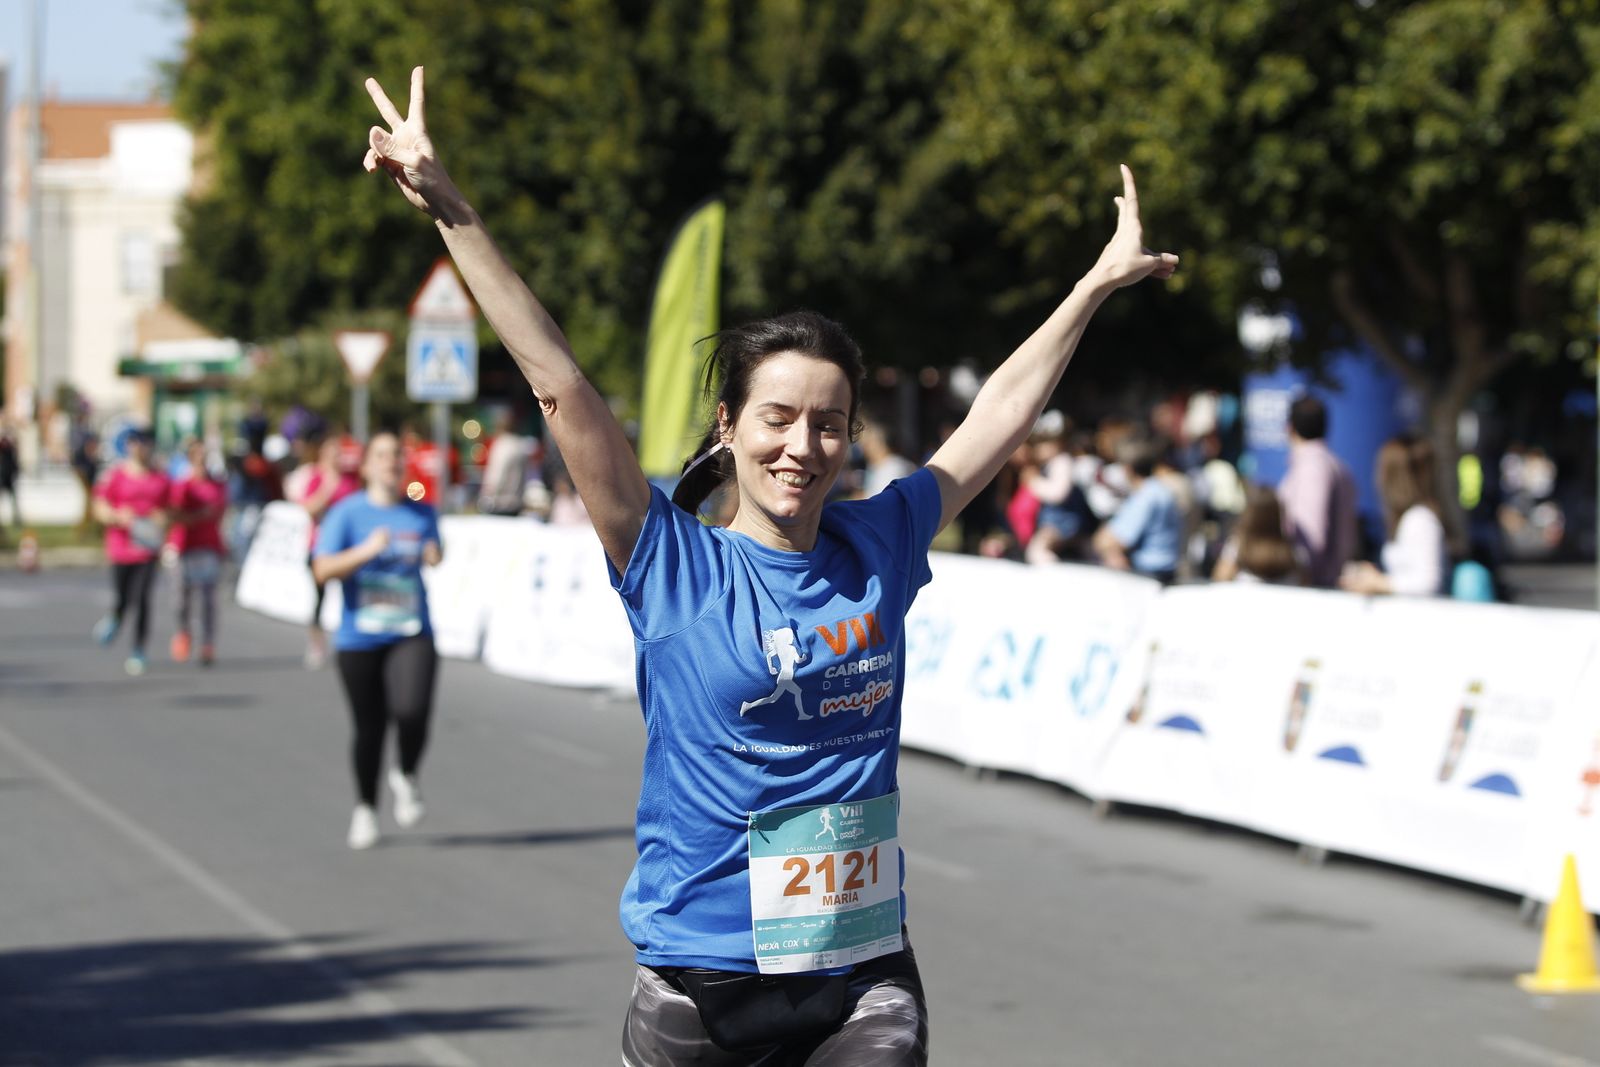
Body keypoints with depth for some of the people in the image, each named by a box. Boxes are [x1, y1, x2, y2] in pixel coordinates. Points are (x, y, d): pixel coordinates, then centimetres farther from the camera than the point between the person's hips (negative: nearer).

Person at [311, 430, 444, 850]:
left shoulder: (423, 513, 6)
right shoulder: (347, 513, -3)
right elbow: (322, 570, -10)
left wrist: (434, 556, 2)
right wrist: (365, 551, -23)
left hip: (411, 634, 1)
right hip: (359, 638, -1)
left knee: (412, 711, -22)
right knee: (369, 728, 7)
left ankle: (406, 776, 9)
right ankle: (365, 808, 30)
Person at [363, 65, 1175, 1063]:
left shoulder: (880, 546, 5)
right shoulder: (674, 566, -5)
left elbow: (1001, 413, 17)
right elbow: (560, 382, -11)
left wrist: (1099, 281, 25)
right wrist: (453, 211, -16)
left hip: (867, 980, 2)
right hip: (702, 982, -2)